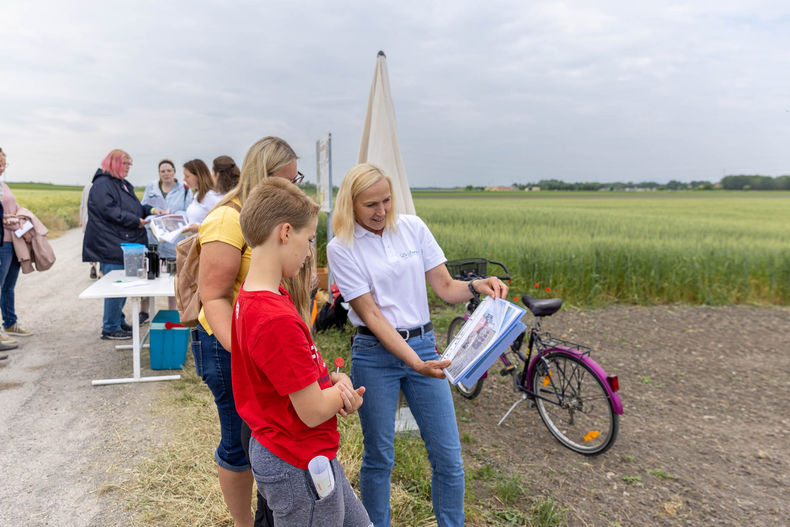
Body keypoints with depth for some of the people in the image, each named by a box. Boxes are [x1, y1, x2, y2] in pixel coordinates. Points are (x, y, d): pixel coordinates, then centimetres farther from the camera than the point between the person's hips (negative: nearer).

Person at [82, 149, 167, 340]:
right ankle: (110, 329, 3)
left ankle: (118, 321, 27)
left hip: (126, 244, 10)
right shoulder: (102, 184, -10)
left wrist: (150, 210, 7)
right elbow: (109, 211, -20)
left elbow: (135, 207, 26)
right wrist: (136, 221, -18)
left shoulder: (125, 185, 22)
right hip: (111, 246, -10)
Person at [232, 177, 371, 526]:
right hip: (300, 466, -9)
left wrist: (332, 379, -9)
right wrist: (344, 389, -6)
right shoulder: (278, 321, -31)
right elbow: (314, 411, -26)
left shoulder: (250, 298, 0)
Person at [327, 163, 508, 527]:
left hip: (423, 344, 3)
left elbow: (445, 288, 2)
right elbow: (371, 315, -13)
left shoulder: (412, 227, 2)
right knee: (379, 456, 11)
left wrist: (477, 286, -20)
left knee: (448, 456, 6)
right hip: (375, 353, -2)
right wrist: (416, 363, -23)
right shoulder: (341, 248, -8)